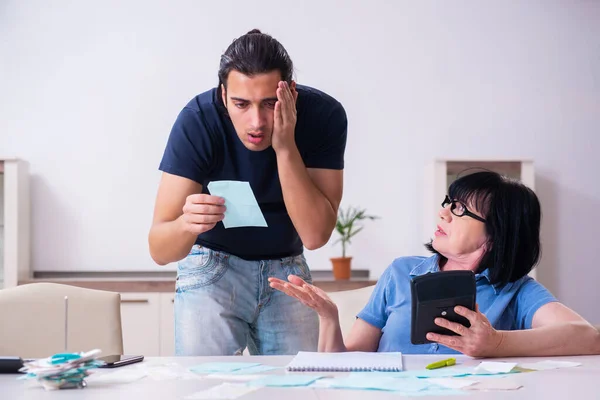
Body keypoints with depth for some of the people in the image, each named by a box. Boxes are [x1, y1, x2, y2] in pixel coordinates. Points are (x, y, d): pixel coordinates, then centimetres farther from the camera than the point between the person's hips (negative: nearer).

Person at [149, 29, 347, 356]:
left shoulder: (324, 115, -21)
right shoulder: (198, 120, -25)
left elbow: (315, 235, -26)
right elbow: (159, 249, -28)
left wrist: (285, 147, -35)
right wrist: (186, 224, -51)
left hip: (286, 268, 2)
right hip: (213, 265, -2)